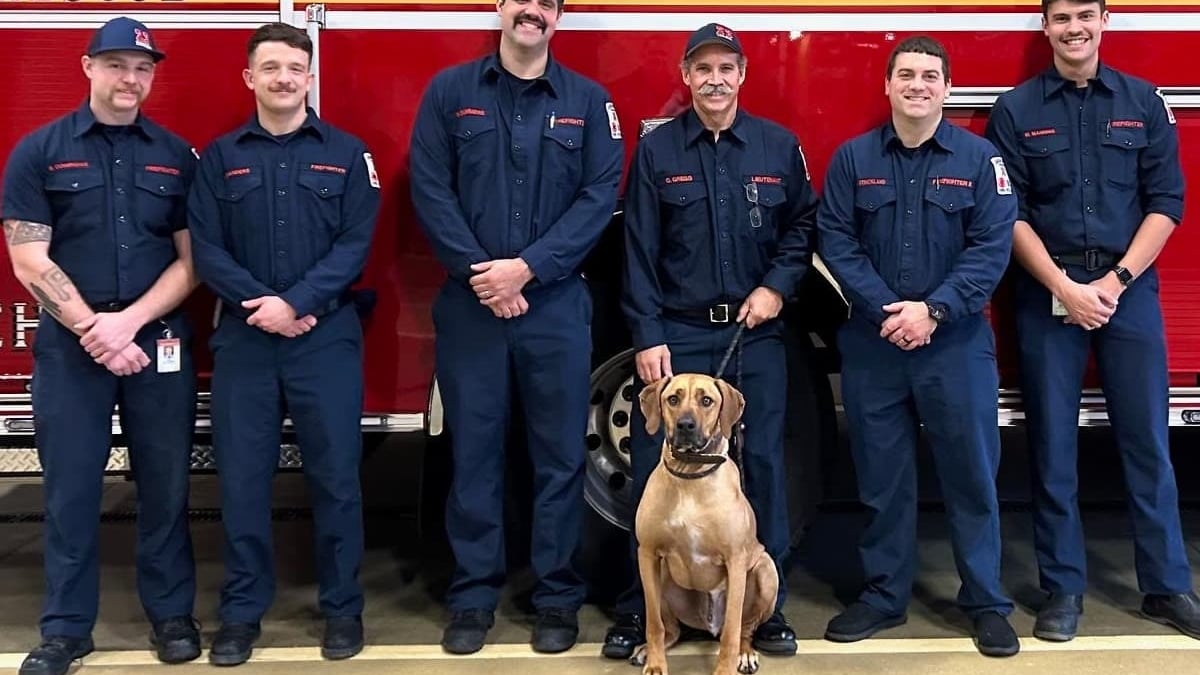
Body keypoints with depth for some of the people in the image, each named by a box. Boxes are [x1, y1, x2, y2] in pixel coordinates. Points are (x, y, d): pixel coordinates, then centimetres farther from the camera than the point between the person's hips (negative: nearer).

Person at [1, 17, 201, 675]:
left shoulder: (177, 155, 6)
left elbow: (190, 260, 2)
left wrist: (129, 322, -10)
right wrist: (93, 331, -11)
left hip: (159, 342, 1)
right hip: (68, 346, -1)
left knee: (165, 485, 7)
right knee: (71, 489, 5)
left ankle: (171, 613, 20)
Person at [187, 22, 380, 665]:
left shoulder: (346, 153, 5)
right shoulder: (219, 157, 9)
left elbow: (355, 244, -3)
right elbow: (206, 249, 1)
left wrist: (296, 303, -14)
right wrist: (263, 306, -12)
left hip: (327, 337, -1)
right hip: (243, 338, 1)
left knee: (335, 474, 2)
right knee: (242, 478, 5)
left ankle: (342, 606, 16)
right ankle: (242, 610, 18)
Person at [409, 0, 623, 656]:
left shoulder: (588, 101, 6)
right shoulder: (449, 91, 5)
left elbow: (599, 197, -3)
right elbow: (430, 190, -1)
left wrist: (526, 268, -13)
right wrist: (478, 272, -12)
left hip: (557, 305, 0)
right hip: (468, 303, 0)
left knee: (560, 455, 5)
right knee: (473, 452, 6)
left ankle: (557, 596, 17)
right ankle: (473, 595, 17)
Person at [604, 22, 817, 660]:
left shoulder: (779, 146, 6)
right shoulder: (656, 149, 2)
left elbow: (802, 224, 13)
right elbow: (639, 251, -1)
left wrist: (777, 286, -4)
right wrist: (647, 336, -8)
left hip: (756, 334, 1)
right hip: (676, 332, -1)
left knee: (762, 462, 6)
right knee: (657, 467, 0)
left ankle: (767, 604, 19)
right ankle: (639, 607, 12)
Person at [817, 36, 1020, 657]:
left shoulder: (979, 158, 1)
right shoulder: (852, 158, 5)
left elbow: (992, 247, -6)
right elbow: (836, 241, -1)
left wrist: (933, 310, -16)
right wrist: (888, 310, -12)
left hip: (957, 342, -1)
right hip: (872, 342, 1)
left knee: (971, 473, 4)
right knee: (881, 477, 9)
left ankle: (987, 603, 16)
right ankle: (884, 595, 23)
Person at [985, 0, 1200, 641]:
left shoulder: (1144, 102, 7)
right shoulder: (1015, 110, 3)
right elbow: (1010, 214, -2)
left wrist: (1116, 280, -8)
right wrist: (1065, 287, -11)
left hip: (1130, 288, 1)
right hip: (1047, 293, -1)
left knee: (1146, 440, 5)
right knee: (1053, 447, 3)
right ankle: (1063, 588, 13)